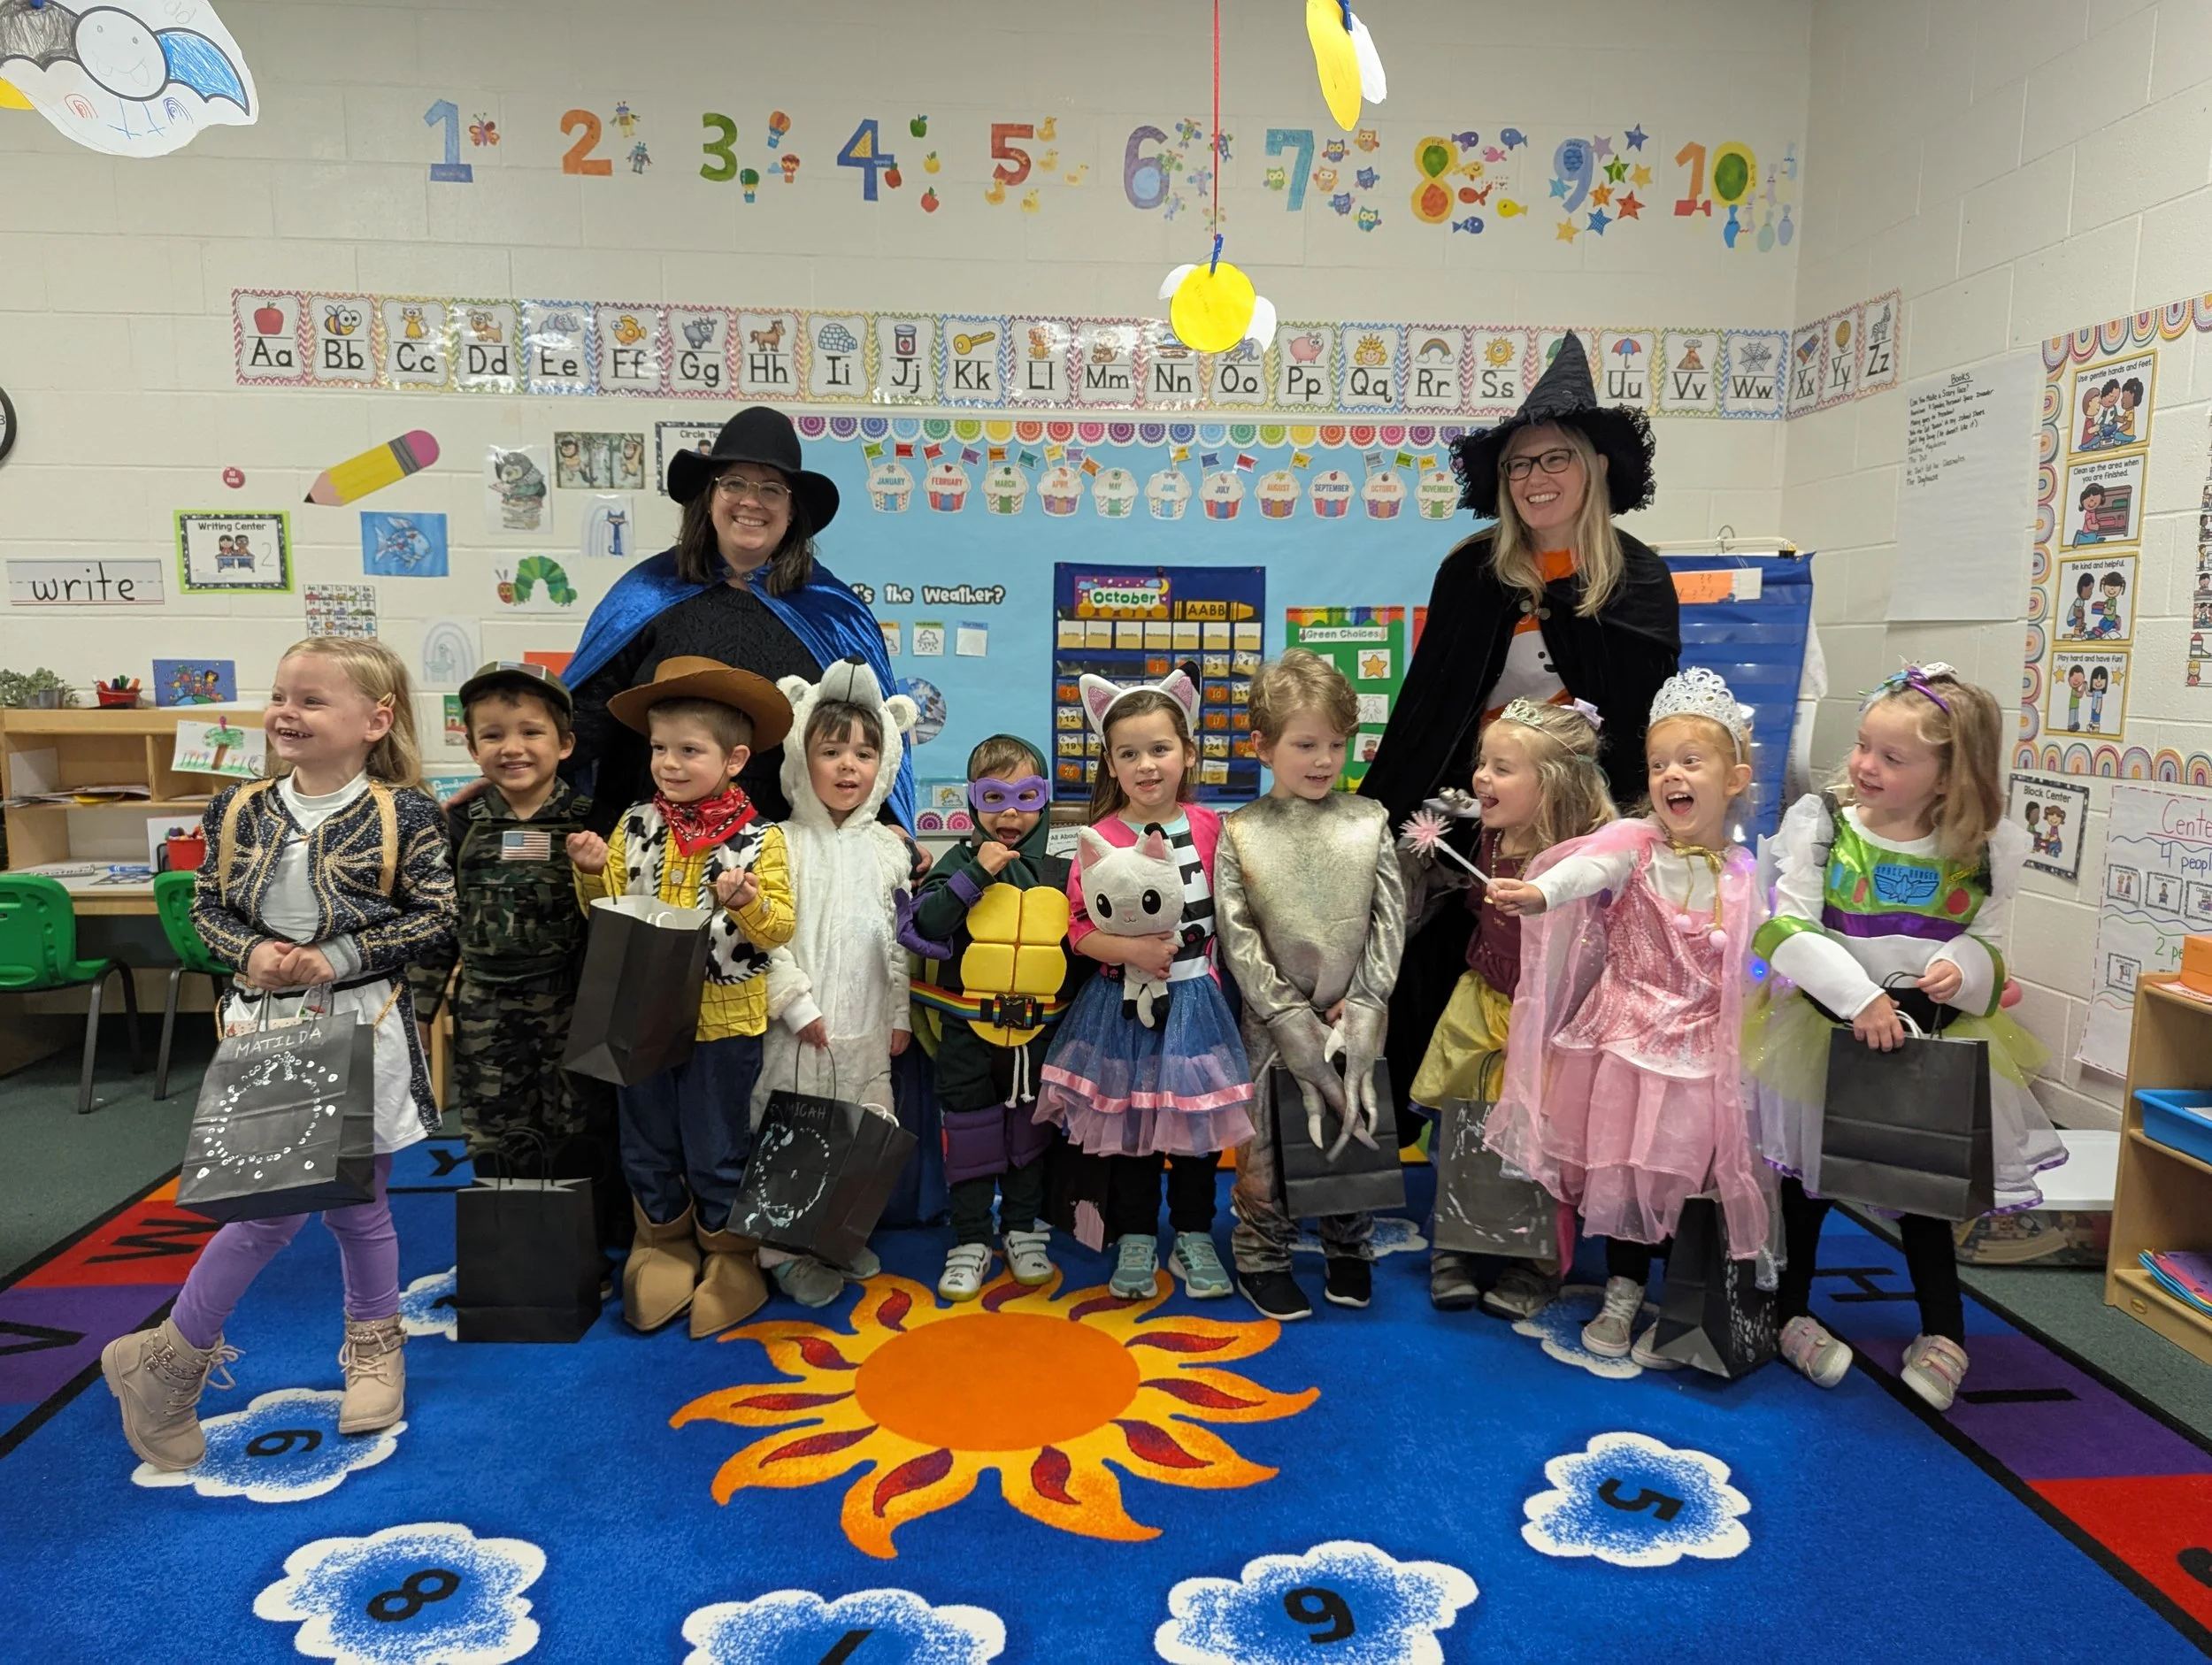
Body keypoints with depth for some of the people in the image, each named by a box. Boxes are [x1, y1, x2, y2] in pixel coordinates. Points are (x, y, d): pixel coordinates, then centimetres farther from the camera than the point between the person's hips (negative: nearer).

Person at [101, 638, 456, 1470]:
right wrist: (251, 951, -12)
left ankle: (374, 1345, 34)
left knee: (359, 1204, 12)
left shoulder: (403, 815, -11)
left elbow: (438, 916, -12)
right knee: (273, 1206, 3)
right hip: (264, 1029, 2)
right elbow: (207, 907, 8)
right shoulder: (239, 811, 1)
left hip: (361, 1032, -2)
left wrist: (340, 956, -18)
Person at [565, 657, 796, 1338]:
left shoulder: (759, 839, -9)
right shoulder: (634, 826, 0)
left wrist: (748, 903, -31)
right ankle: (664, 1249, 36)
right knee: (647, 1148, 16)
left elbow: (779, 929, -11)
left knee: (717, 1154, 9)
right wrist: (594, 874, -14)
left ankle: (730, 1260, 30)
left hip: (723, 1021, -3)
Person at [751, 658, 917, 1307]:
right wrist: (798, 1005, -14)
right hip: (803, 1026, -4)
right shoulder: (786, 844, -7)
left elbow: (903, 938, 9)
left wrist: (901, 1015, 7)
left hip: (867, 1028, 4)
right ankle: (788, 1252, 15)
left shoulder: (888, 848, 6)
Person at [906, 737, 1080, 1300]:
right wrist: (976, 873, -24)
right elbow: (921, 926, -19)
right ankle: (970, 1240, 20)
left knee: (1031, 1130, 14)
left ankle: (1024, 1230, 30)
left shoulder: (1059, 869, 1)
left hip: (1039, 1030, 2)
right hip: (968, 1028, -2)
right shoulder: (960, 862, -5)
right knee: (970, 1133, 7)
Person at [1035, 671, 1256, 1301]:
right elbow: (1080, 929, -8)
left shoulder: (1209, 827, -1)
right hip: (1124, 1003, -1)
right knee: (1129, 1126, 9)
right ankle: (1135, 1240, 26)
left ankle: (1194, 1237, 26)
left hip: (1194, 999, 1)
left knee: (1196, 1123, 9)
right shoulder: (1100, 838, -6)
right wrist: (1132, 950, -22)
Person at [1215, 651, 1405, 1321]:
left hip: (1357, 1015, 2)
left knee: (1357, 1129, 12)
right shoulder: (1239, 834, -5)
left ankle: (1349, 1251, 33)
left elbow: (1390, 920, -3)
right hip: (1274, 1020, -1)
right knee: (1267, 1140, 6)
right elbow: (1237, 938, -9)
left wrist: (1362, 1006, -11)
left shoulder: (1368, 822, -1)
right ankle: (1262, 1257, 25)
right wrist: (1290, 1015, -14)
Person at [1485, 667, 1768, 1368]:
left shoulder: (1741, 872, 1)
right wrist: (1539, 893, -52)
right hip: (1626, 1035, -1)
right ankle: (1622, 1298, 30)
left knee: (1690, 1177, 5)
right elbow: (1587, 867, -31)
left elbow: (1745, 965, 8)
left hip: (1702, 1046, 1)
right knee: (1621, 1169, 8)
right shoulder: (1632, 843, -8)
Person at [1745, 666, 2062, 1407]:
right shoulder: (1821, 822, -14)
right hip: (1825, 1027, -1)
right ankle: (1791, 1312, 32)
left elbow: (1988, 937, 3)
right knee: (1809, 1173, 13)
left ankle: (1944, 1331, 34)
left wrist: (1963, 967, -19)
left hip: (1931, 1038, 1)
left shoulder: (1985, 847, -7)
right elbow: (1788, 930, -18)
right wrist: (1857, 998, -27)